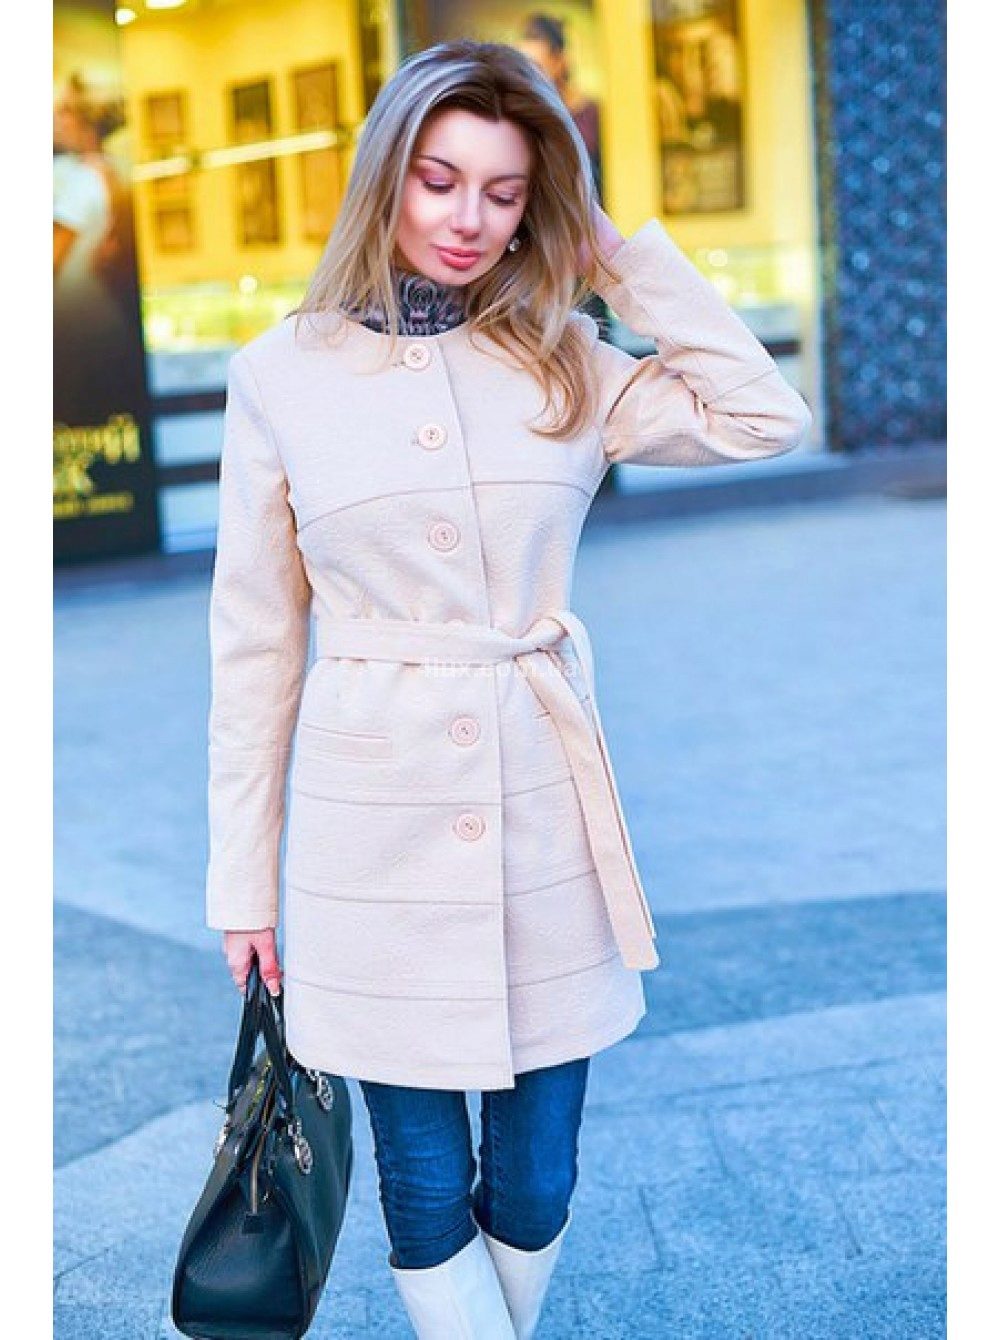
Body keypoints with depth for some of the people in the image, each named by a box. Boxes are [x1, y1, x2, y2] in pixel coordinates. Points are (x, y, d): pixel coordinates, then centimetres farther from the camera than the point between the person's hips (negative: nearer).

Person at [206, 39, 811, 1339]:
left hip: (543, 814, 2)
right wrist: (243, 881, 3)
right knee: (425, 1187, 8)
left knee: (535, 1181, 13)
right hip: (377, 827, -1)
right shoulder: (283, 376, -1)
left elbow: (763, 414, -9)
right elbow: (254, 646, 2)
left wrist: (619, 251, -4)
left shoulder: (564, 366, 4)